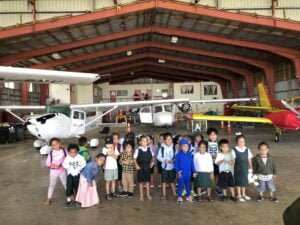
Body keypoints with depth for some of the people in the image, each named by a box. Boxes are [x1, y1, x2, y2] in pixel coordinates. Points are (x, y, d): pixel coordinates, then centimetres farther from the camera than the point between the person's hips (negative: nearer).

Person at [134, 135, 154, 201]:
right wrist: (136, 165, -14)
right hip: (141, 167, -2)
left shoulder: (149, 149, -2)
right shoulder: (138, 150, -11)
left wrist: (152, 162, 0)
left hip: (147, 166, 3)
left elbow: (152, 156, 13)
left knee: (147, 180, 11)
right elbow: (135, 158, -4)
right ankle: (141, 195, 21)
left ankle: (148, 194, 26)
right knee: (141, 181, 7)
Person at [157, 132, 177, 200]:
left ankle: (174, 193, 29)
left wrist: (173, 160, -20)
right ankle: (164, 194, 19)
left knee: (172, 181, 13)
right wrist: (164, 160, -19)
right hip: (164, 167, -1)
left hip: (172, 167, 1)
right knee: (164, 181, 6)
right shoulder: (162, 148, -7)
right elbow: (158, 157, -5)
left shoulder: (174, 148, -4)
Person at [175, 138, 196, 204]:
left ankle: (188, 196, 33)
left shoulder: (189, 155, 2)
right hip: (181, 173, -4)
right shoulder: (179, 155, -10)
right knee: (180, 185, 4)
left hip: (188, 173, 4)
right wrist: (178, 171, -14)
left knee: (188, 184, 16)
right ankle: (179, 197, 17)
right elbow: (176, 164, -7)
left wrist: (193, 171, 7)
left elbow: (192, 164, 8)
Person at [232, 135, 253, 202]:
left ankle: (243, 194, 34)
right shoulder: (234, 150, -14)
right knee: (238, 182, 7)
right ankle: (239, 195, 22)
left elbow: (249, 159, 7)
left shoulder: (247, 150, -1)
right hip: (238, 169, -4)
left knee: (244, 181, 16)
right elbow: (233, 160, -10)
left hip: (245, 168, 4)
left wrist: (250, 167, 7)